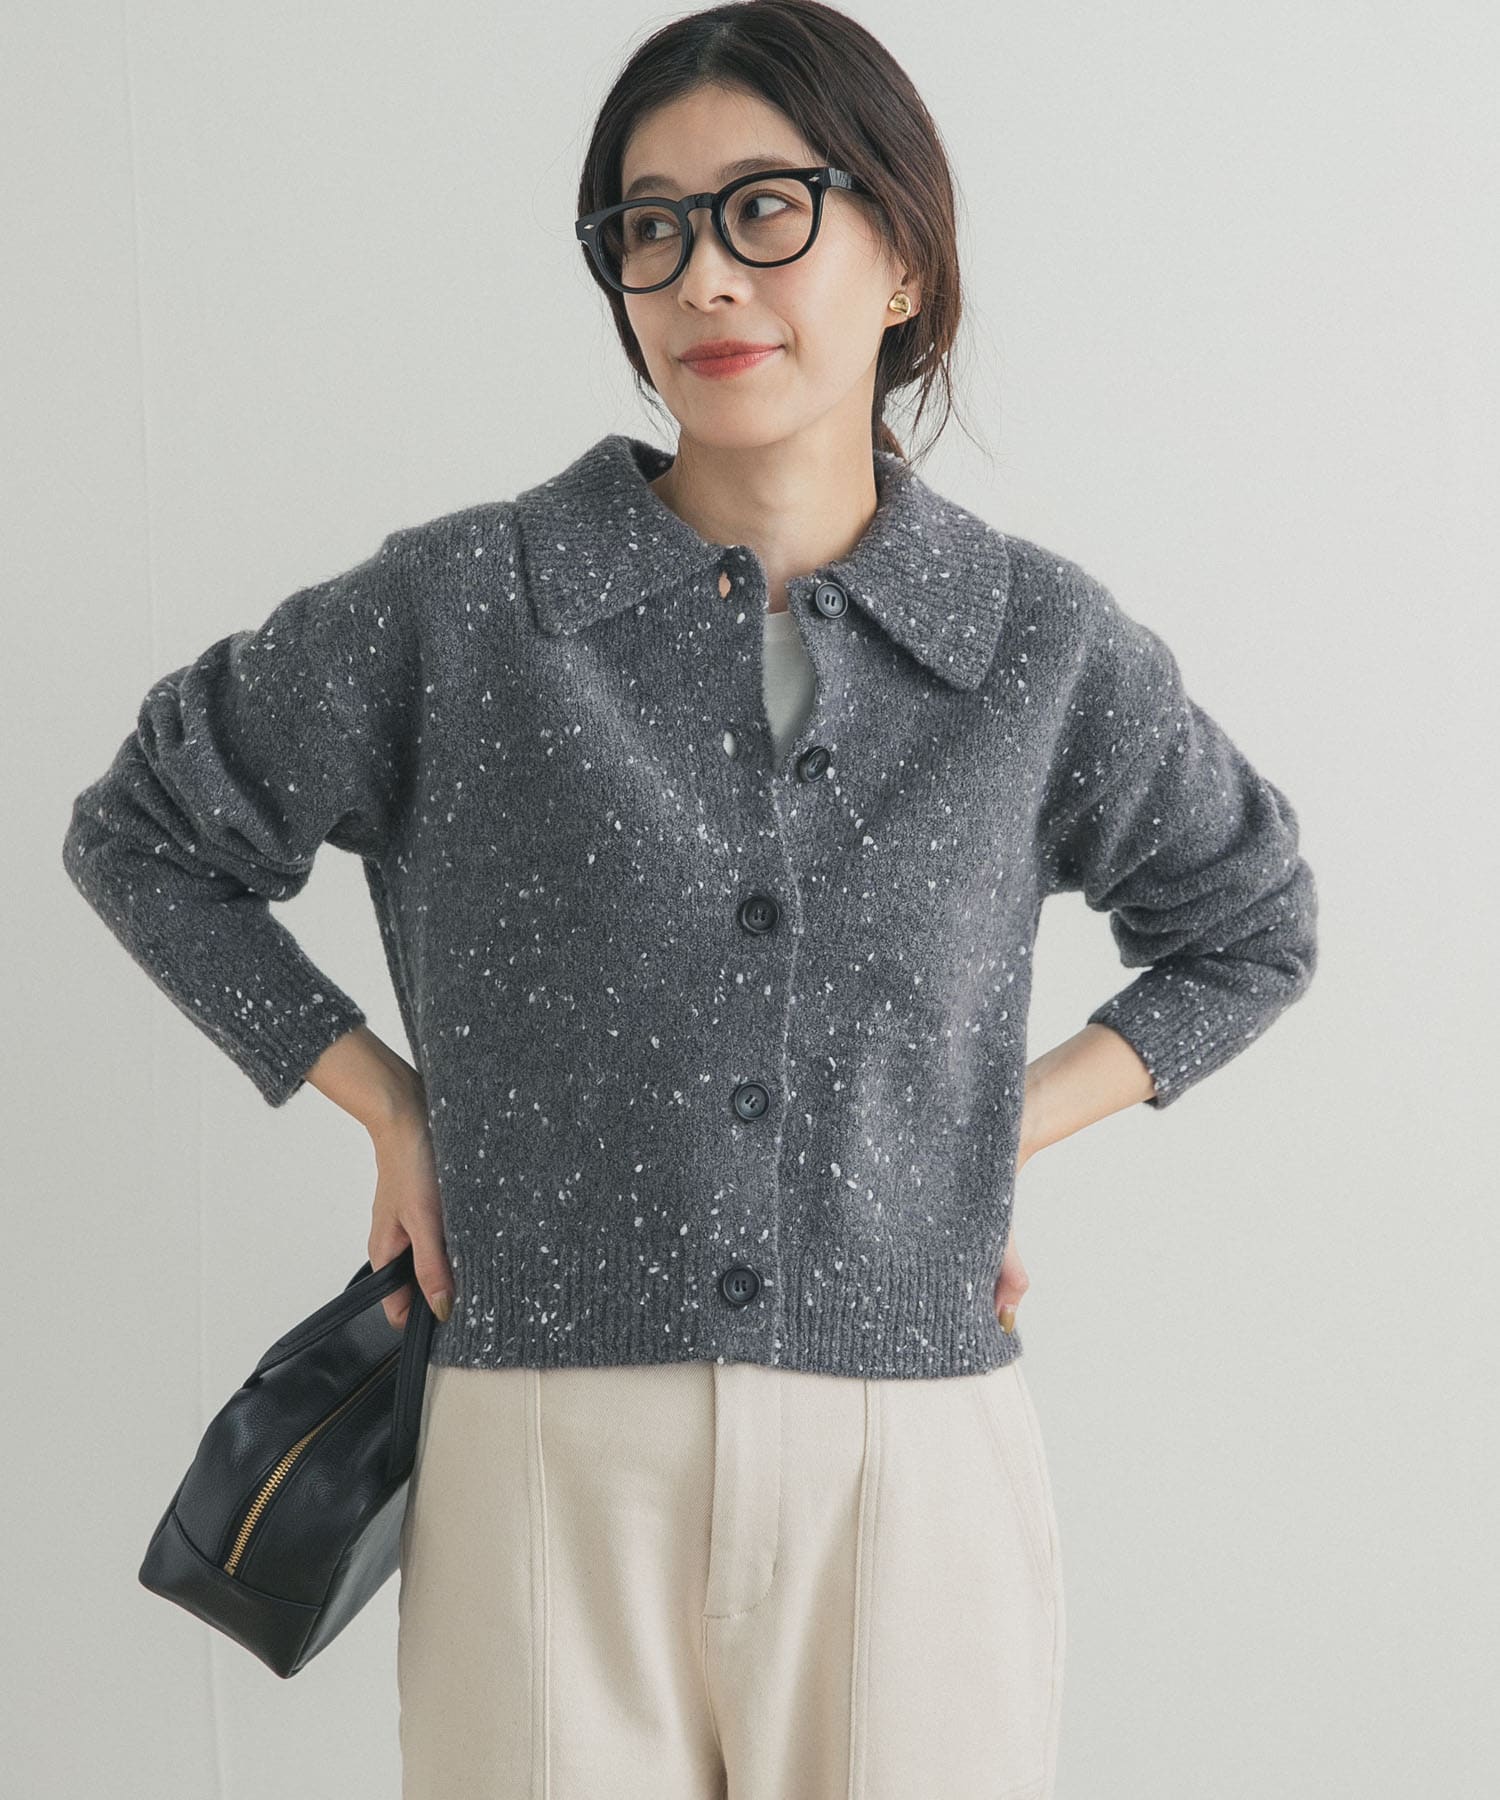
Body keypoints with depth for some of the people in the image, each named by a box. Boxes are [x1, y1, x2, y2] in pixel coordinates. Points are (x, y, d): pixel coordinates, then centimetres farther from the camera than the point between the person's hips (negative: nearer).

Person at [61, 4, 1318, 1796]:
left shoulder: (1044, 644, 2)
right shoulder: (460, 608, -2)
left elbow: (1249, 929, 19)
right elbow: (142, 831, 11)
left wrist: (1011, 1127, 6)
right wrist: (390, 1108, 4)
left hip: (911, 1478, 1)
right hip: (552, 1473, -1)